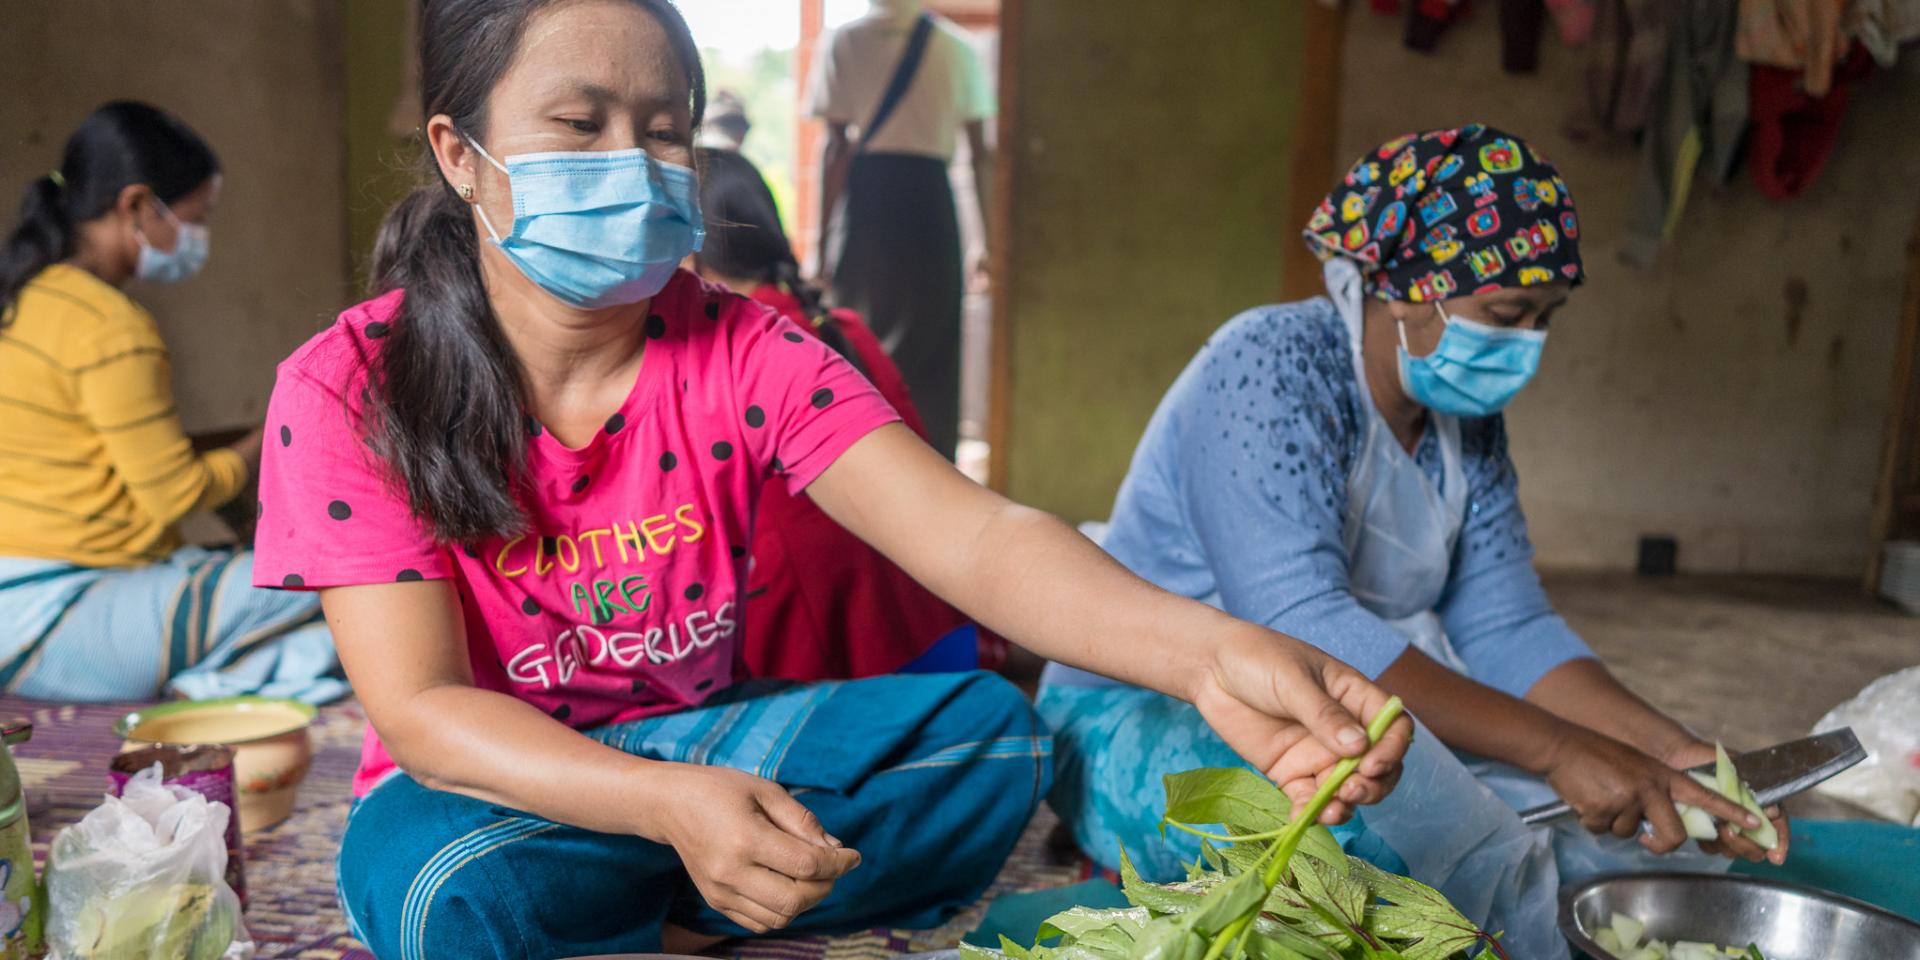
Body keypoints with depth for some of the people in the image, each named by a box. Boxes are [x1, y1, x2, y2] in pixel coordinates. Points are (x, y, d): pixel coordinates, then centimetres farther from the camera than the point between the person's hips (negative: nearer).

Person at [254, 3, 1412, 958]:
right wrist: (673, 805, -40)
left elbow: (973, 535, -24)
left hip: (699, 739, 3)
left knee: (992, 731, -19)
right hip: (490, 787, -2)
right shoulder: (349, 390, -14)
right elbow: (419, 705, -22)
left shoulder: (741, 352, -10)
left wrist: (1206, 651, -43)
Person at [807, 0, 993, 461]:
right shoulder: (957, 47, 4)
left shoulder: (842, 42, 0)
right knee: (932, 351, 8)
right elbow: (981, 153, 3)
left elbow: (836, 147, -4)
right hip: (930, 198, 1)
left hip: (866, 195, -1)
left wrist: (825, 237, 0)